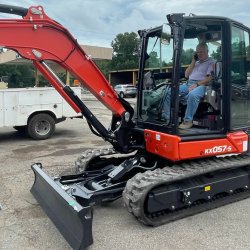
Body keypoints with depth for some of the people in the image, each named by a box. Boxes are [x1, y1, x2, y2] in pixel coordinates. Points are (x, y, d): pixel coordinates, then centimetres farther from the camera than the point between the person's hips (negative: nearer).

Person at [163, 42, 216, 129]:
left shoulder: (211, 62, 11)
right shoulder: (196, 63, 32)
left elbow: (210, 78, -5)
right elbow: (186, 75, 21)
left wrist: (197, 84, -18)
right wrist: (194, 61, 18)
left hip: (201, 85, -6)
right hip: (189, 84, 7)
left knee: (192, 94, -41)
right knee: (170, 91, -14)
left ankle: (188, 120, -30)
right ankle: (167, 118, -15)